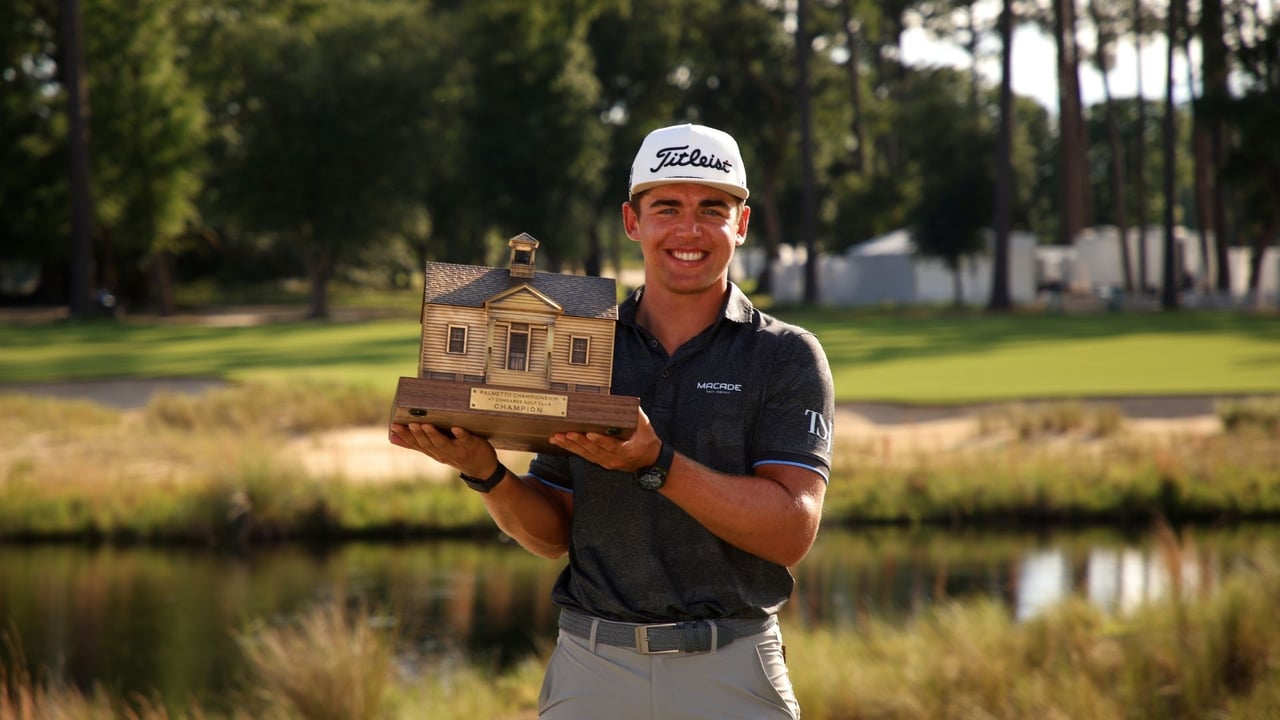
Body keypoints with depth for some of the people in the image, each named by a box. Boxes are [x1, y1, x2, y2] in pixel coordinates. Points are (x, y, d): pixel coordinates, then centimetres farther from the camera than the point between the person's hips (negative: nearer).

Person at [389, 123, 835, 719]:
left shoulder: (787, 356, 0)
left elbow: (791, 530, -12)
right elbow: (552, 534, 10)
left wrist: (655, 463, -21)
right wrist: (485, 471, -8)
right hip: (591, 670, 2)